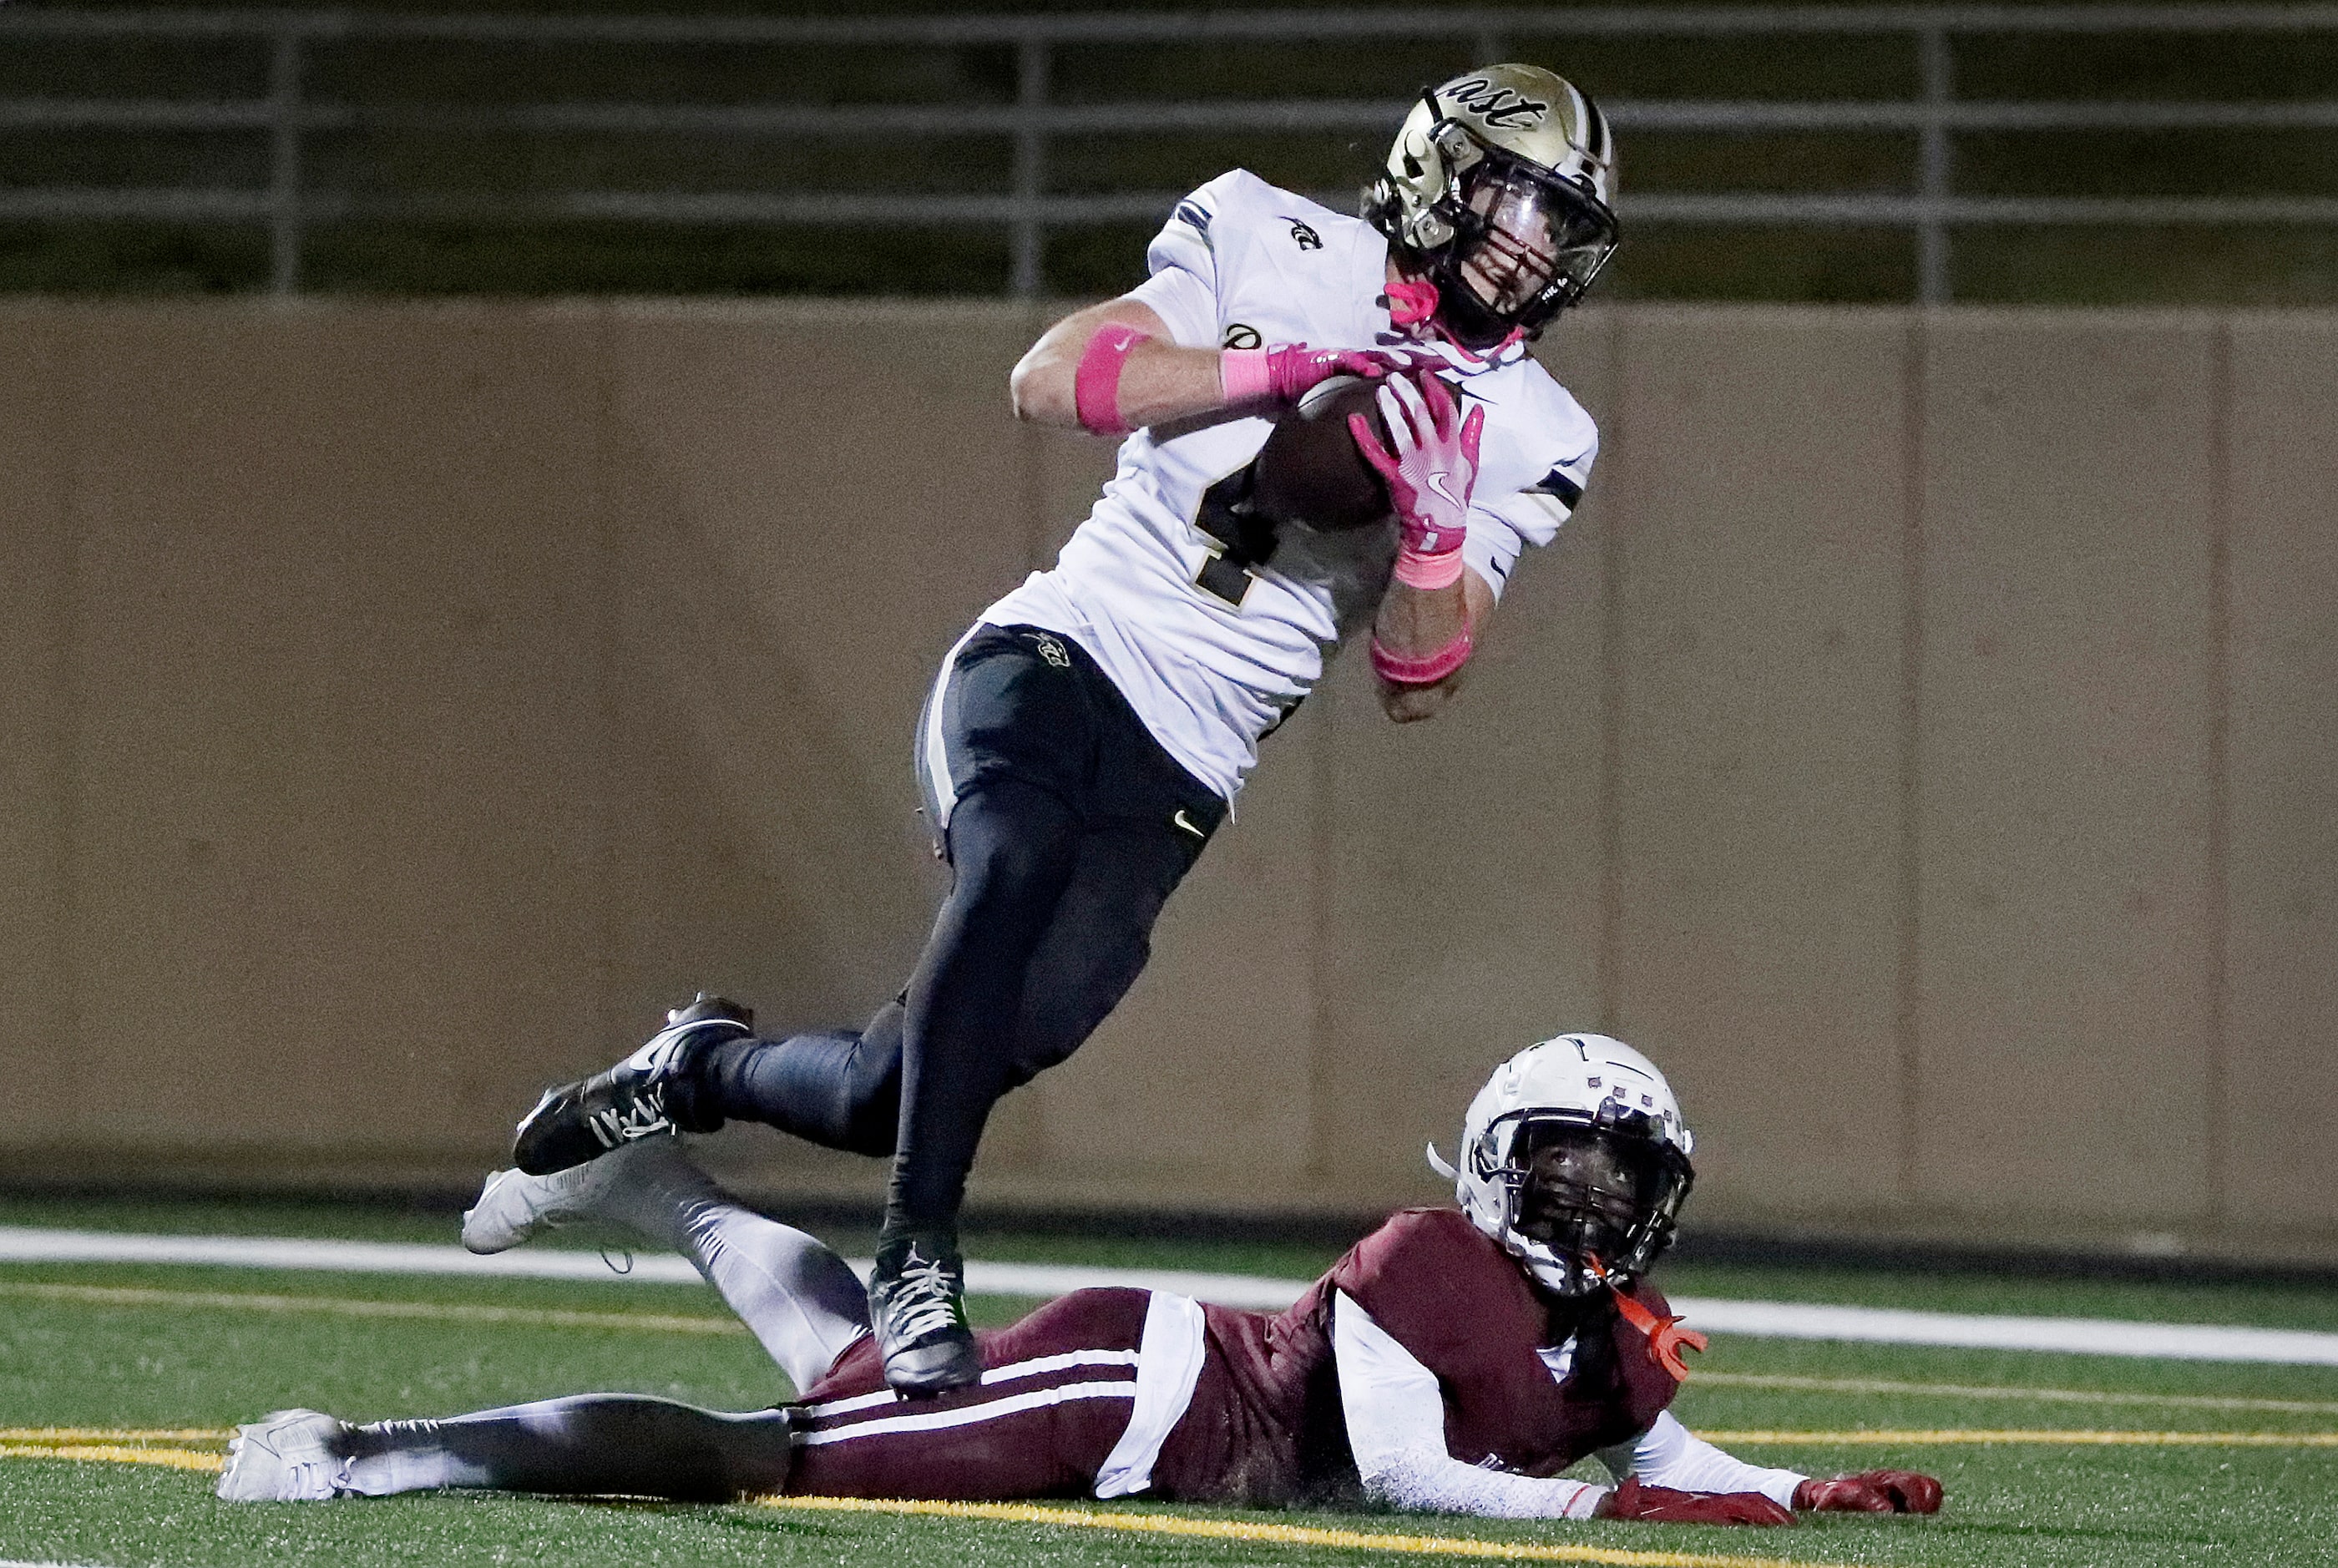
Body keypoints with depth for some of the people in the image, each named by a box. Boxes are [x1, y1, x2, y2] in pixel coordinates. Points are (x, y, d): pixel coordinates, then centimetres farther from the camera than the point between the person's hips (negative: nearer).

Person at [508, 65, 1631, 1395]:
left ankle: (709, 1069, 22)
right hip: (1058, 652, -3)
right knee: (1016, 865, -38)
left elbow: (1418, 684, 3)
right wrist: (1280, 371, -17)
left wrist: (1433, 521, -15)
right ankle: (919, 1265, -31)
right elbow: (1051, 380, -8)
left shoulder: (1521, 437, 6)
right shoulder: (1275, 251, 3)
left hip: (1176, 781, 3)